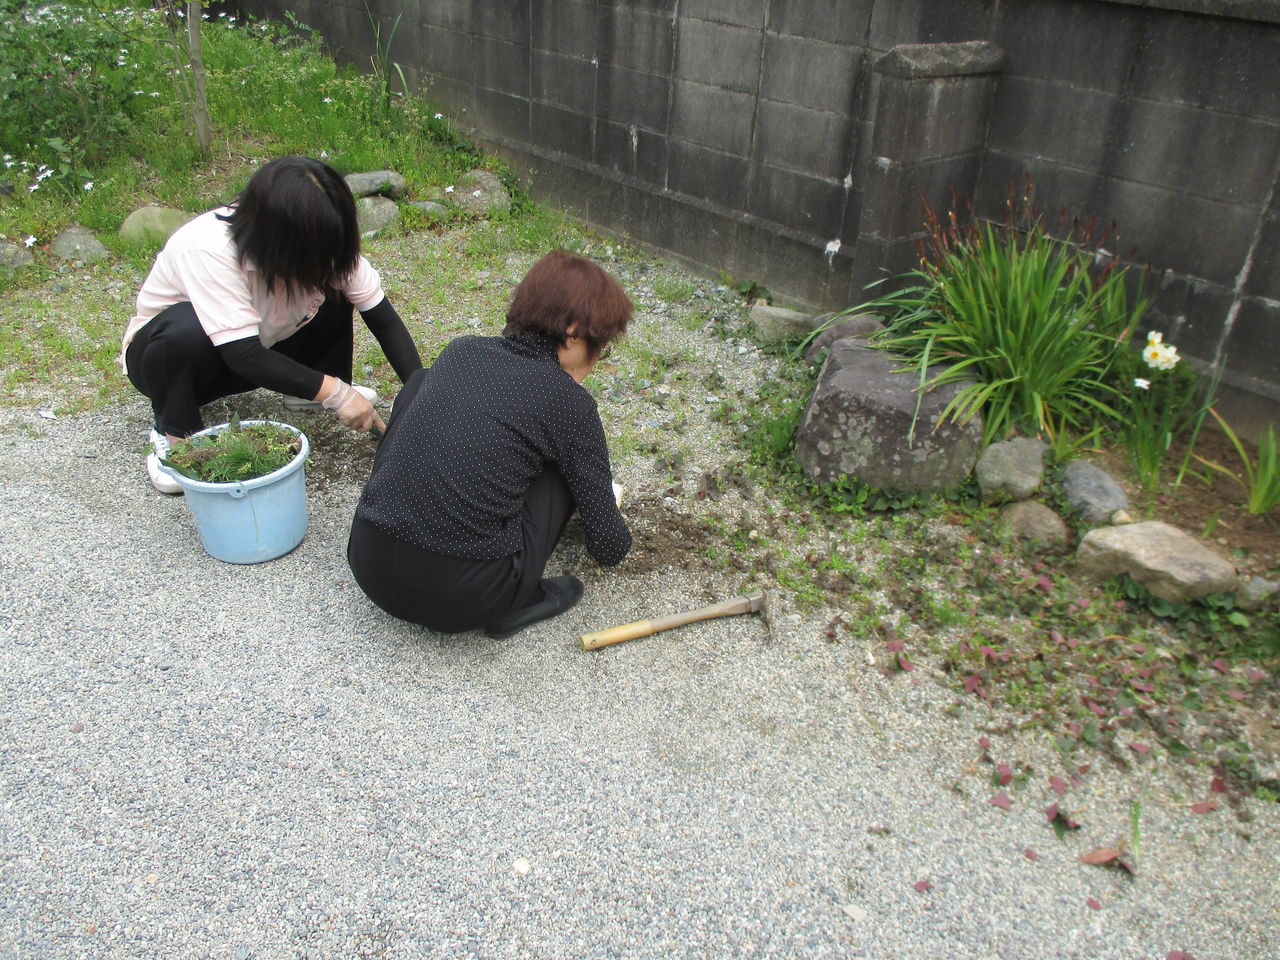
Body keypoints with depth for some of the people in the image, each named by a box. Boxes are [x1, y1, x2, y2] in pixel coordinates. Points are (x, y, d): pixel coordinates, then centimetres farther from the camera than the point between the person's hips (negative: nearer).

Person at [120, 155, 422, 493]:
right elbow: (244, 355, -38)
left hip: (262, 345, 5)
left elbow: (384, 319, -18)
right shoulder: (207, 250, -36)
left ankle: (306, 394, 4)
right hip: (168, 352, -4)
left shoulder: (320, 241, -21)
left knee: (335, 292, -16)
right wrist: (334, 393, -37)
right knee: (187, 327, -39)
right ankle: (174, 434, -13)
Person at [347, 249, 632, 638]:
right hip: (464, 600, -5)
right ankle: (515, 603, 11)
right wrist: (609, 517, 26)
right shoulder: (571, 401, -5)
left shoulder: (461, 349, 9)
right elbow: (609, 547, 0)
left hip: (368, 567, 5)